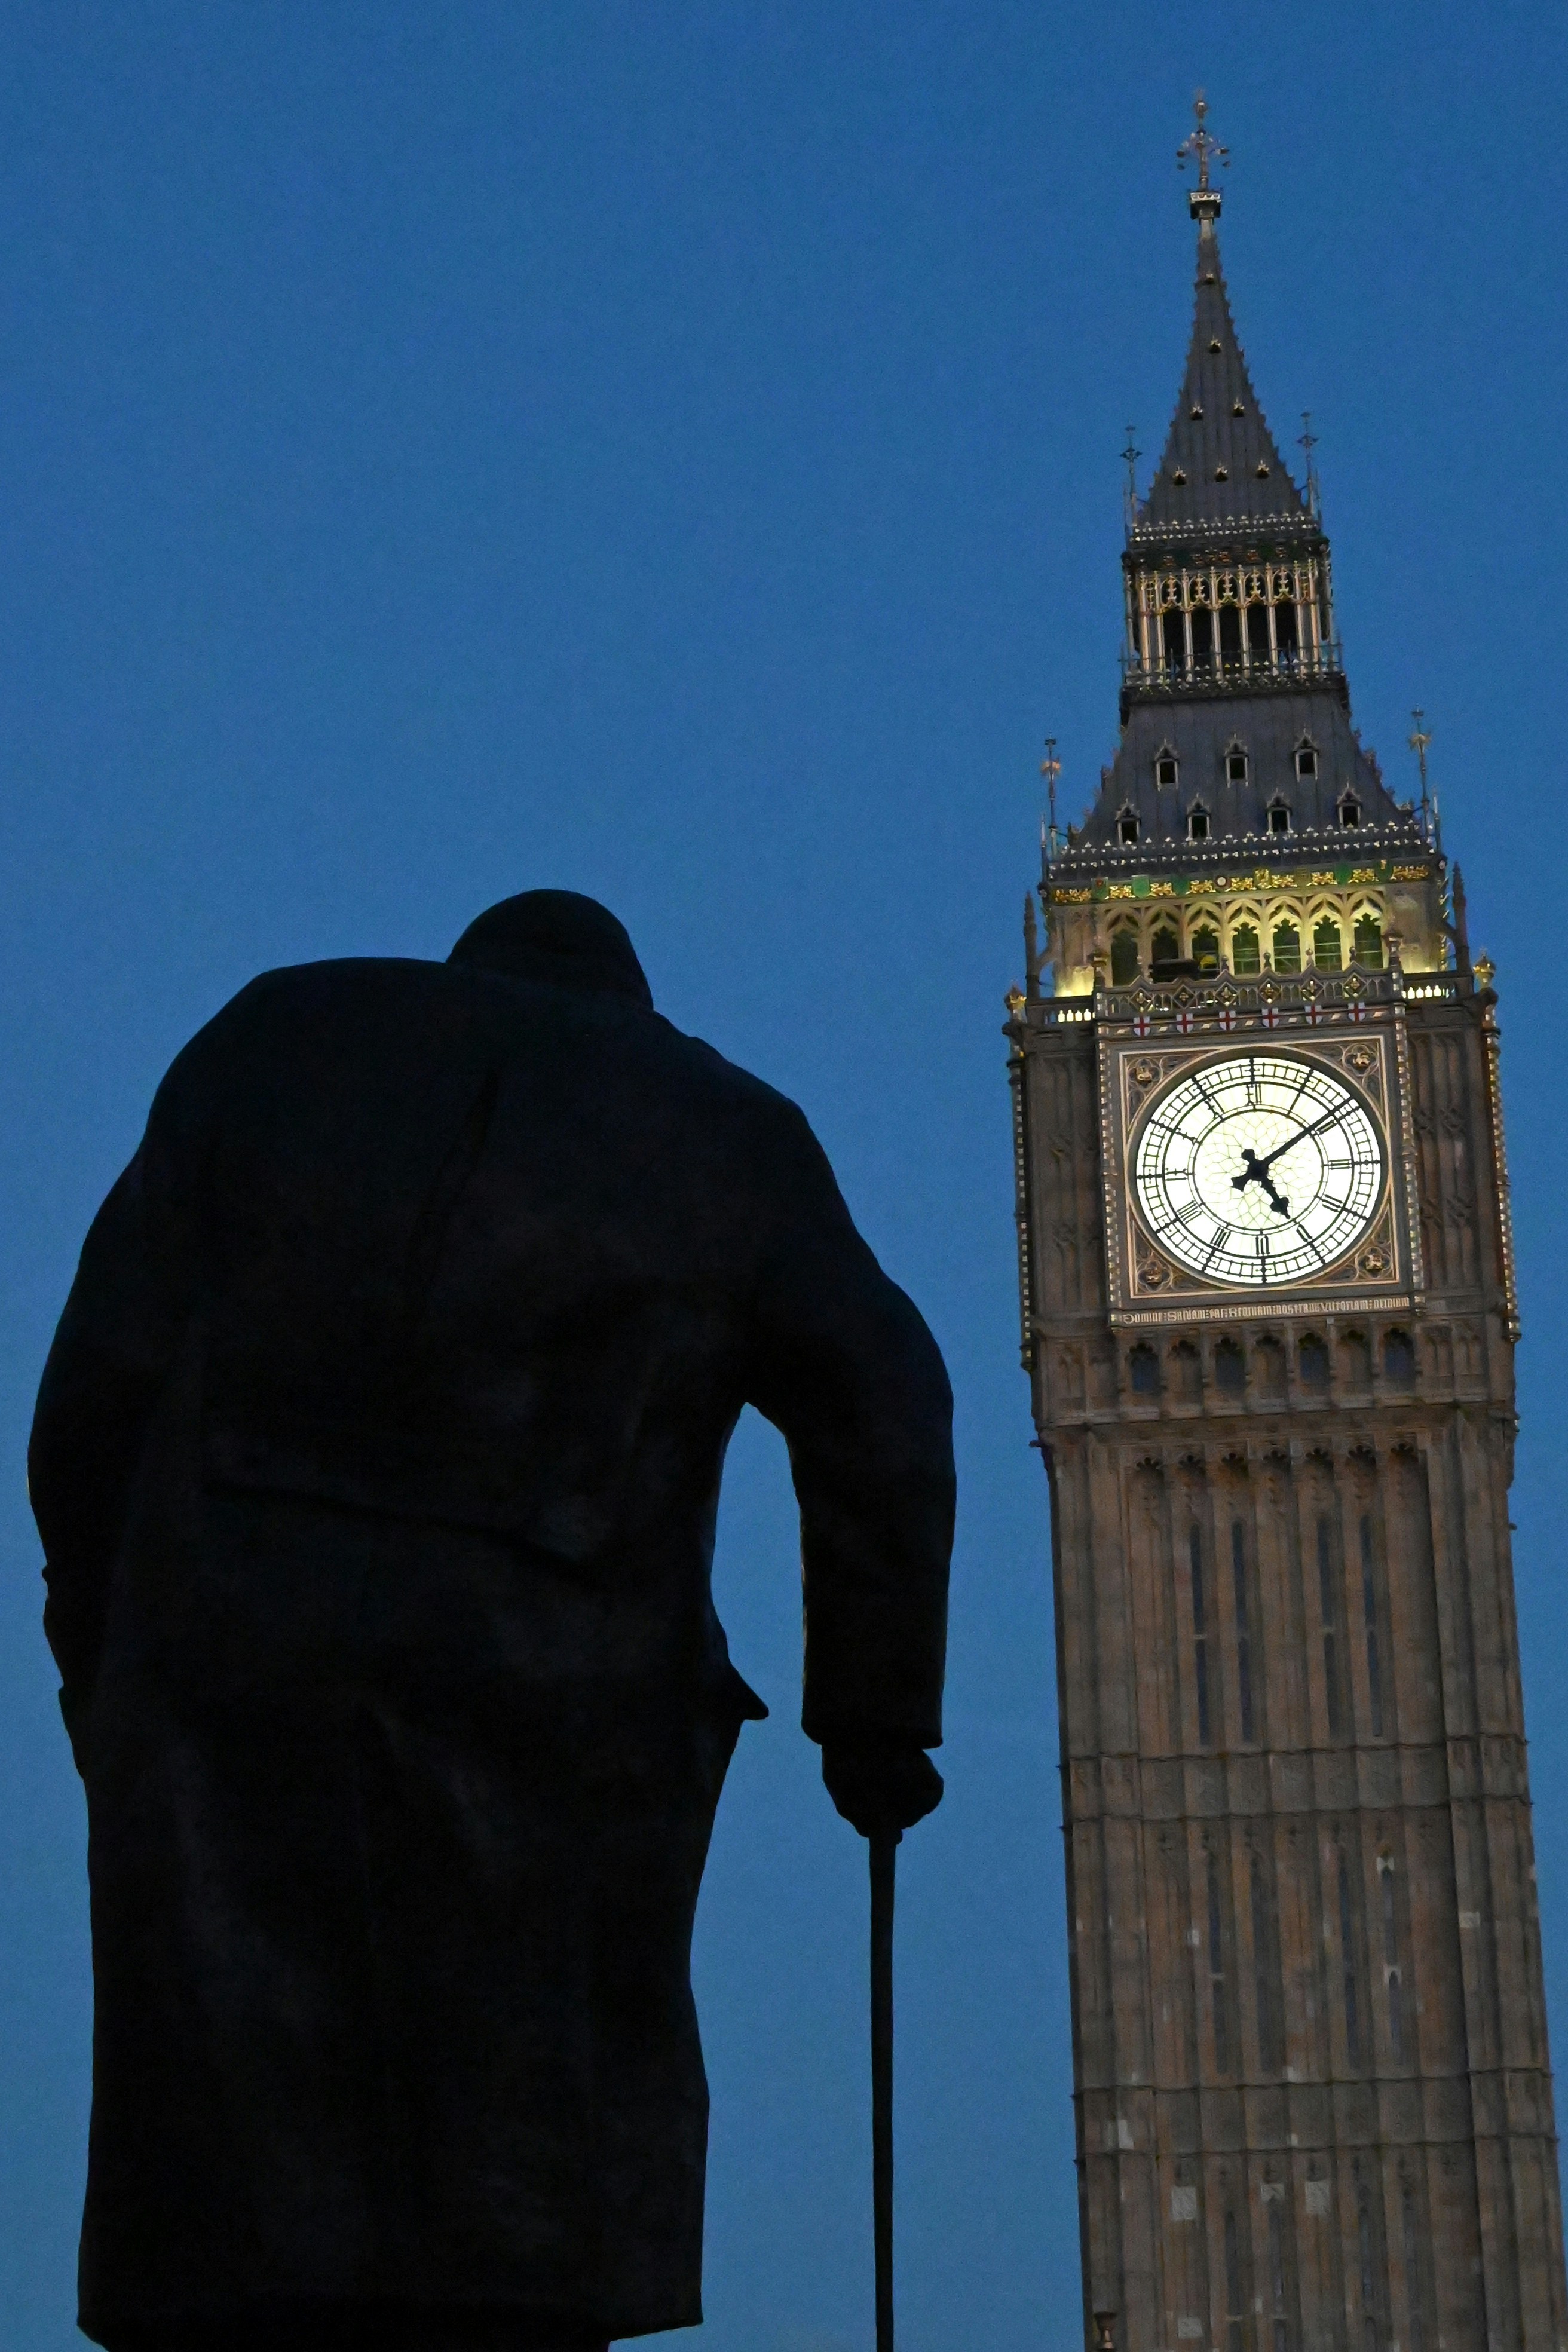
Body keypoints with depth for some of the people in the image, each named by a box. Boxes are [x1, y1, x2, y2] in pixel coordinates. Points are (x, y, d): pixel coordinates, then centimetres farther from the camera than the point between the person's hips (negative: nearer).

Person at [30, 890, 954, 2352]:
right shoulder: (732, 1134, 17)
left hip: (226, 1660, 1)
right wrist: (874, 1723, 14)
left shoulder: (272, 1038, 19)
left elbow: (106, 1368, 11)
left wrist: (98, 1649, 14)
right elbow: (886, 1426, 9)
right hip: (550, 1691, -1)